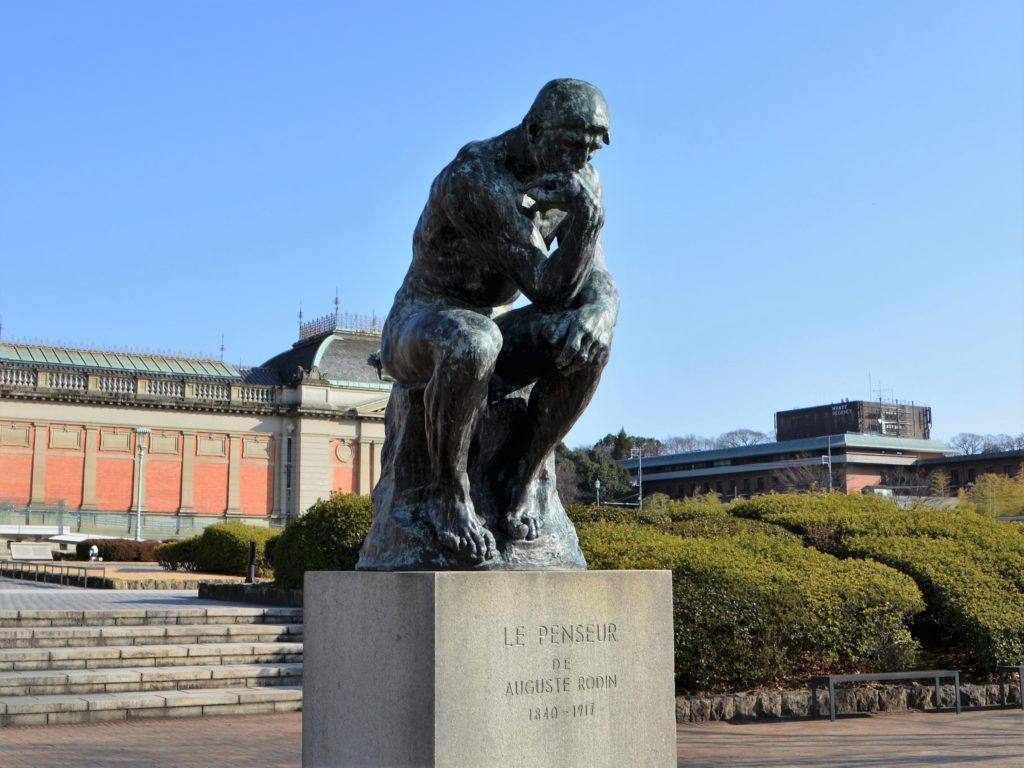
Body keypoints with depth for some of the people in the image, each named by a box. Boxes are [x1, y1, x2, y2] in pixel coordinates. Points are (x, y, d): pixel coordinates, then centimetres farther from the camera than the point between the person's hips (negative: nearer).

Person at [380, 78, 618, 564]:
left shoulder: (579, 179, -3)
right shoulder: (474, 179, -26)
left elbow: (597, 280, -6)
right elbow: (548, 291, -28)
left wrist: (598, 310, -30)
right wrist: (587, 216, -42)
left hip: (493, 328, 6)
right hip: (418, 331, -6)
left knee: (590, 340, -23)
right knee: (473, 344, -42)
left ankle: (519, 474, -9)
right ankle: (448, 492, -20)